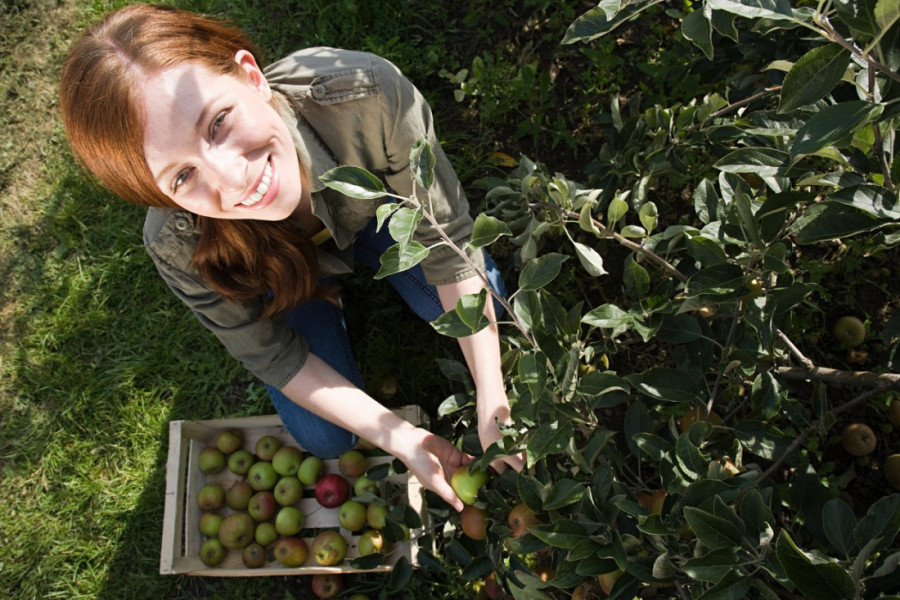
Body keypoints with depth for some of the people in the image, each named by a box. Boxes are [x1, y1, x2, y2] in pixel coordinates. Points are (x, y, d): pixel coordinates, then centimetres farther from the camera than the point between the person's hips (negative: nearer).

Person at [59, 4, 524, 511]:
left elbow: (446, 239, -30)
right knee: (326, 438, -5)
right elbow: (270, 354, -22)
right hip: (286, 270, 0)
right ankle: (330, 297, 21)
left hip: (375, 212, 1)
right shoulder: (179, 245, -38)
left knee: (484, 311, -16)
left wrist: (492, 402, -32)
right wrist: (402, 440, -27)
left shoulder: (370, 93, -43)